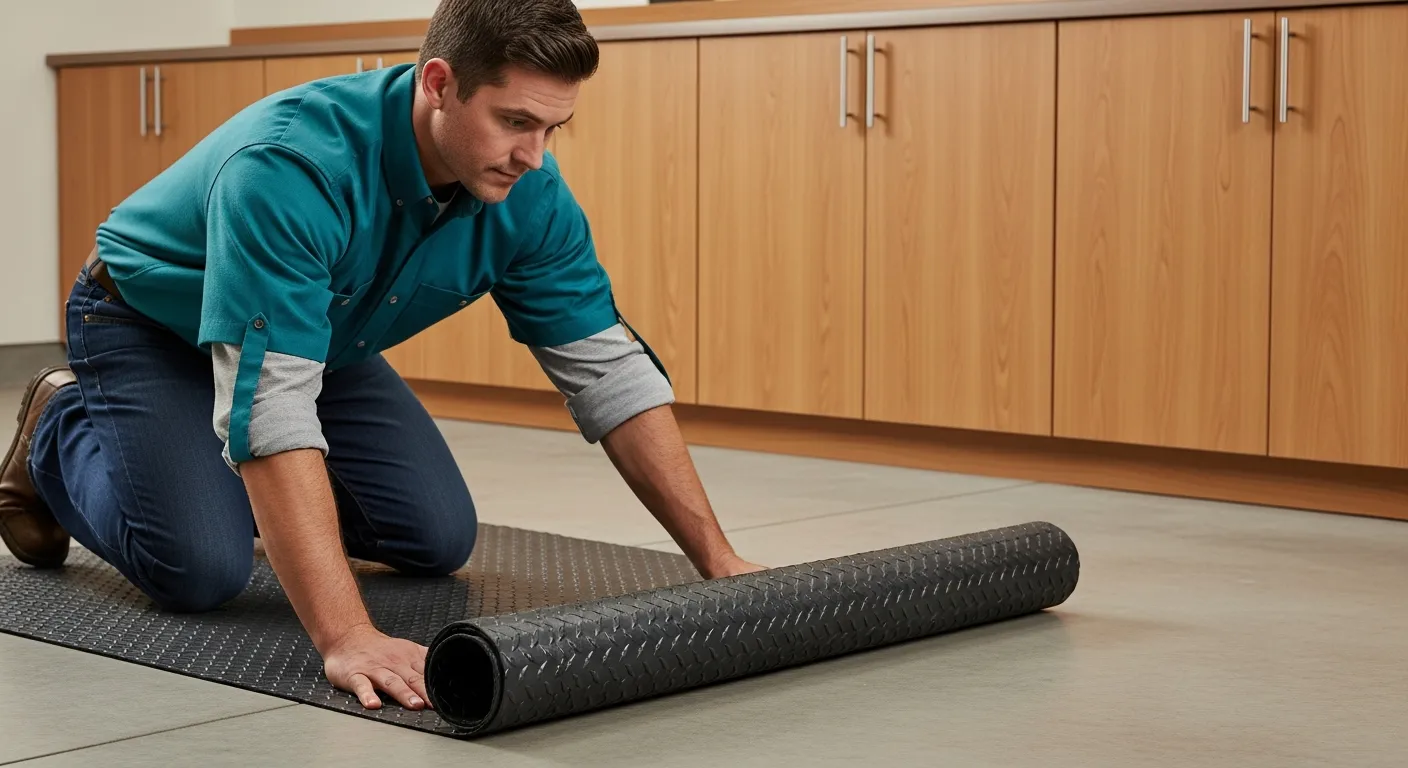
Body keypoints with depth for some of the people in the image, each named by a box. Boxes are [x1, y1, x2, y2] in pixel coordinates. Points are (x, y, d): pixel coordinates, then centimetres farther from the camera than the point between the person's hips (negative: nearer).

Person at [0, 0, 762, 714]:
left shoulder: (528, 194, -22)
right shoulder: (292, 166, -42)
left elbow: (608, 369, -16)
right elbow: (269, 403, -49)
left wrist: (717, 559, -22)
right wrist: (346, 636, -56)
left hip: (319, 335, 6)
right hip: (153, 324, -6)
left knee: (438, 539, -4)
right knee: (201, 566, -23)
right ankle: (62, 429, 8)